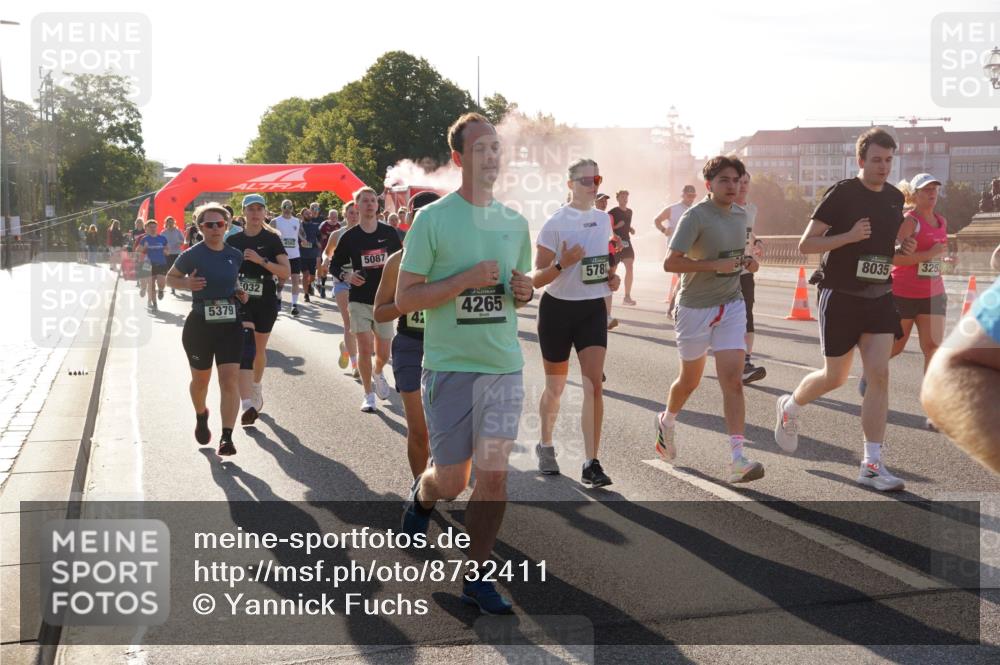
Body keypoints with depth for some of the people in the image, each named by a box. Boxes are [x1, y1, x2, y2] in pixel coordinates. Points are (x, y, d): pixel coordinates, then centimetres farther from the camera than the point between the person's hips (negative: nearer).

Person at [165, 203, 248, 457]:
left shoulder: (235, 255, 3)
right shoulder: (192, 255, -7)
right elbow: (170, 278, 5)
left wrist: (239, 292, 2)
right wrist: (187, 284, -15)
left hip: (230, 324, 1)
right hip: (199, 324, -1)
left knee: (230, 381, -12)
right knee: (201, 380, 16)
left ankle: (227, 438, -12)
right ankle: (201, 416, 47)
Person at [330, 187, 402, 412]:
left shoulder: (389, 233, 1)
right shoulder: (349, 237, -1)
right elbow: (334, 264, 7)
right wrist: (346, 277, -11)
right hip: (359, 300, -1)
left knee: (383, 353, 6)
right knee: (365, 347, -10)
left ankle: (377, 373, 41)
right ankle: (369, 395, 3)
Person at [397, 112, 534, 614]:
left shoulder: (515, 223, 9)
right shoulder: (432, 219, -7)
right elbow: (404, 298, -9)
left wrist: (524, 291, -2)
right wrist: (465, 279, -19)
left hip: (504, 366, 4)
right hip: (449, 366, -4)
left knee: (494, 477, 1)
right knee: (450, 480, 7)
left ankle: (476, 577, 16)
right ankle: (421, 496, 43)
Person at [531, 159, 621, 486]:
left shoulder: (604, 220, 6)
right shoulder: (555, 224, -11)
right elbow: (537, 279, -11)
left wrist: (611, 276, 3)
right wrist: (562, 264, -29)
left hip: (593, 309, 4)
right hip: (558, 309, -3)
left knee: (594, 384, -10)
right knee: (555, 387, 9)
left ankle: (591, 463, -7)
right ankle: (545, 445, 34)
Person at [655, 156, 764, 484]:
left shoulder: (741, 214, 8)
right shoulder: (695, 216, -14)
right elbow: (670, 263, -19)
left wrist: (747, 261, 4)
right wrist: (715, 265, -26)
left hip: (732, 306, 4)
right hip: (696, 307, -4)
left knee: (732, 380, -9)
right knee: (690, 380, 13)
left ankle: (738, 459, -13)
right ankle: (667, 421, 45)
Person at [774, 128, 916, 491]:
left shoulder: (895, 198, 9)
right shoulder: (841, 194, -10)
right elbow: (805, 244, -11)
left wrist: (903, 249, 1)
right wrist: (849, 236, -24)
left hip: (879, 297, 5)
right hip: (840, 296, -5)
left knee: (879, 375, -7)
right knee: (835, 377, 5)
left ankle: (872, 465, -3)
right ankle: (789, 407, 38)